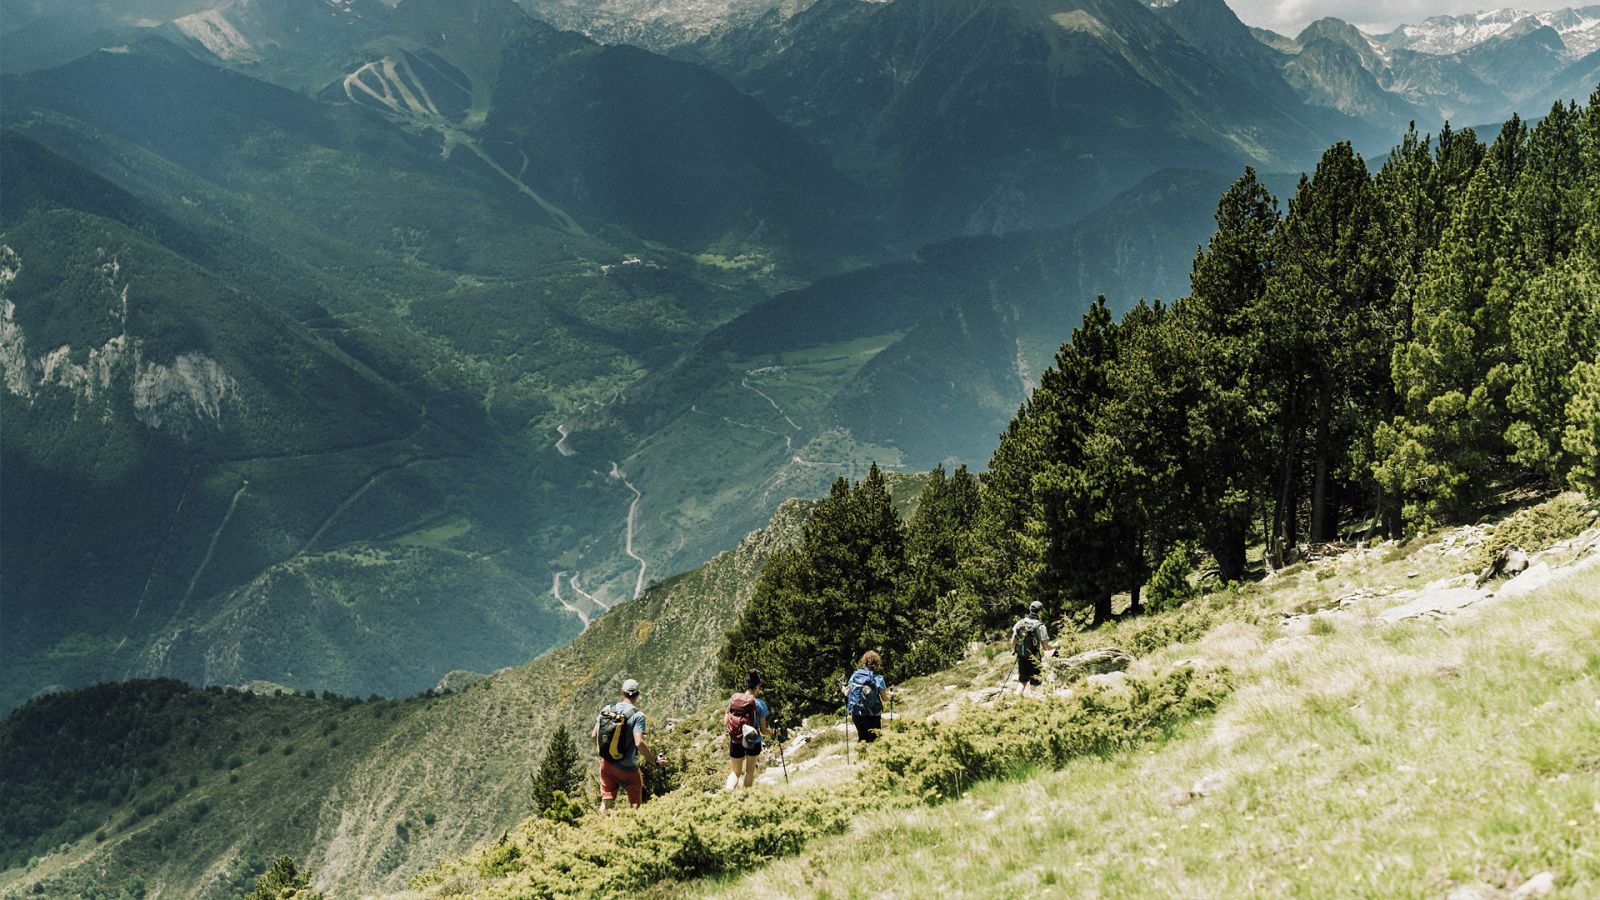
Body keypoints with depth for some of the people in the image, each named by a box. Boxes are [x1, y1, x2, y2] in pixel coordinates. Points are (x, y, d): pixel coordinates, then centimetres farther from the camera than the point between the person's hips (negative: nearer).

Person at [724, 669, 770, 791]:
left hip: (735, 742, 2)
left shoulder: (733, 699, -6)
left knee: (735, 772, 14)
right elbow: (763, 730, -8)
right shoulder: (759, 704, -13)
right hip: (754, 742, -2)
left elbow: (726, 723, 0)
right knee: (750, 771, 22)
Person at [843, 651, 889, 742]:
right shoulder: (877, 678, -12)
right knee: (873, 740, 6)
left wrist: (844, 689, 28)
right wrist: (889, 695, 16)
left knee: (862, 739, 20)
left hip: (856, 714, 4)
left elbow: (847, 693, 5)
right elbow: (885, 698, -7)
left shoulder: (855, 675, -1)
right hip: (872, 715, -4)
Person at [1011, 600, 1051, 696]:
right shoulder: (1040, 626, -15)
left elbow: (1012, 642, 1)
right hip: (1034, 659, -5)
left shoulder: (1019, 623, -2)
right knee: (1031, 684, 7)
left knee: (1022, 682, 17)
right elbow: (1046, 646, -11)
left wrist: (1013, 649, 22)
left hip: (1021, 658, 5)